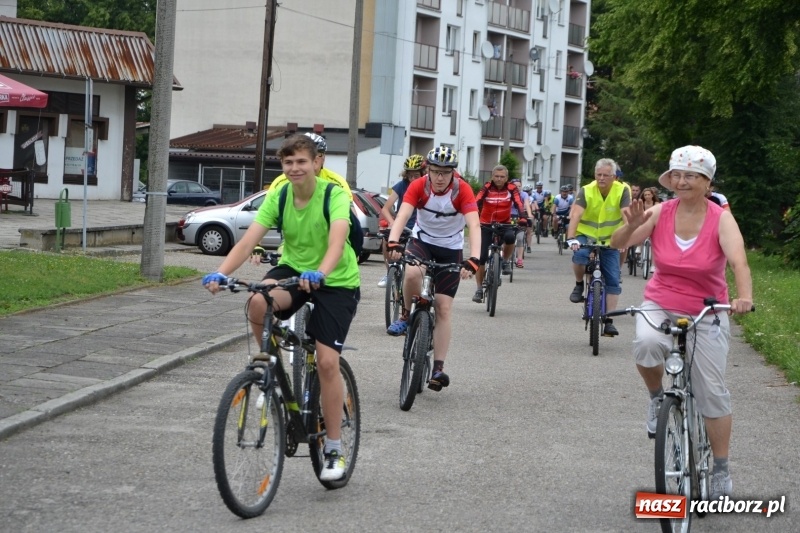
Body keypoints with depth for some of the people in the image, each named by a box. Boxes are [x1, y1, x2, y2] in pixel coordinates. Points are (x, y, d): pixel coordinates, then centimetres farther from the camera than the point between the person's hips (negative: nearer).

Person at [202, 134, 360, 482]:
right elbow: (248, 241, -19)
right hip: (293, 269, 3)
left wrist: (320, 274, -57)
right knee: (258, 303, -32)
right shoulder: (277, 198, -9)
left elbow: (337, 242, -37)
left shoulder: (334, 196, -21)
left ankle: (334, 450, 1)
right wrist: (221, 273, -37)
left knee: (327, 362, -13)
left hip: (336, 281, -3)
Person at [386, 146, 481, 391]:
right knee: (412, 273, -35)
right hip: (422, 240, 0)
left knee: (444, 307, -5)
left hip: (451, 248, 0)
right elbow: (402, 216, -33)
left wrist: (473, 260, -48)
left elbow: (474, 225, -33)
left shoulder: (462, 190, -23)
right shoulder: (418, 186, -20)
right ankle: (407, 316, -6)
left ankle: (438, 368, 0)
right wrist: (393, 243, -52)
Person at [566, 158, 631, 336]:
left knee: (613, 280, -5)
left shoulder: (622, 191, -15)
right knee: (579, 255, -34)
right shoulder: (586, 191, -15)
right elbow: (575, 215, -27)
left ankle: (608, 321, 1)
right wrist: (571, 238, -42)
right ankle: (579, 285, -5)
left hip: (610, 241, 1)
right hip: (586, 236, -1)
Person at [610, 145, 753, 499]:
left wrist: (744, 297, -48)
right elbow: (619, 243, -14)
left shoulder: (720, 219, -14)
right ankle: (657, 397, -3)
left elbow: (739, 261, -29)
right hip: (660, 305, 1)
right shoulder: (660, 213, -9)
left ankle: (721, 470, 16)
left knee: (713, 393, 1)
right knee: (646, 344, -34)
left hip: (706, 313, -1)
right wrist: (632, 225, -36)